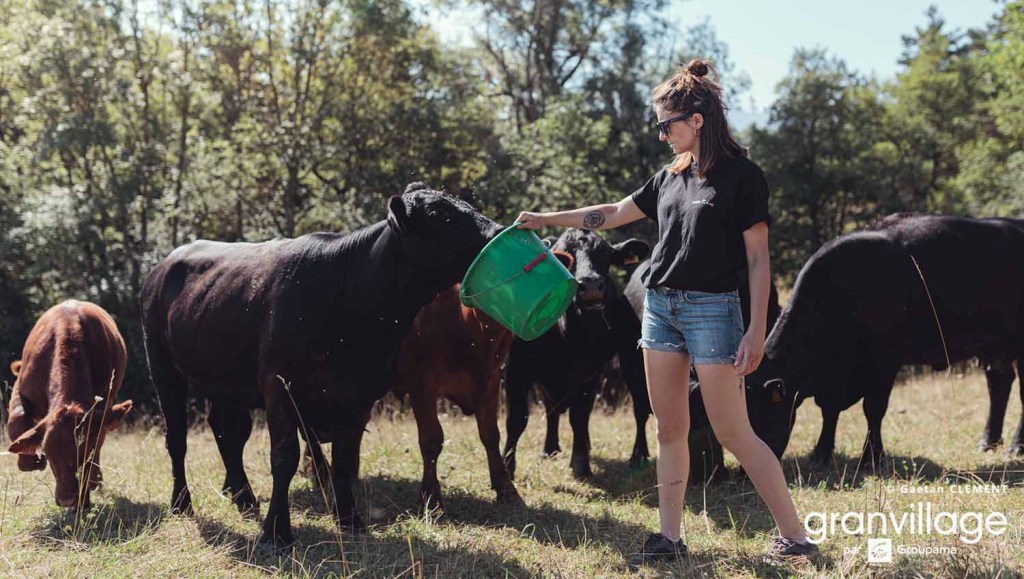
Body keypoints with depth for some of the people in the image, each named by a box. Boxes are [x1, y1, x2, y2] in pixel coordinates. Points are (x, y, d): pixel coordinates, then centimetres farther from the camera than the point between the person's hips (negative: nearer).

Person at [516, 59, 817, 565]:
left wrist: (757, 331, -14)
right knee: (670, 431, 9)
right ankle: (669, 538, 17)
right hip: (660, 307, 7)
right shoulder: (671, 176, 10)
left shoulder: (742, 176, -8)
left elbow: (758, 260, -9)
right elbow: (615, 213, 21)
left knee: (734, 434, -6)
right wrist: (547, 219, 21)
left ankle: (795, 536, 4)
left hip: (712, 310, -7)